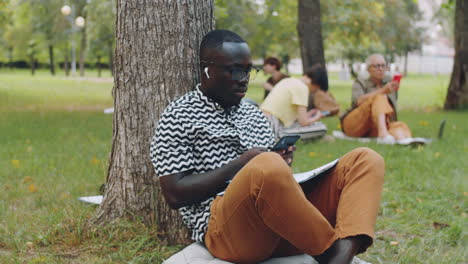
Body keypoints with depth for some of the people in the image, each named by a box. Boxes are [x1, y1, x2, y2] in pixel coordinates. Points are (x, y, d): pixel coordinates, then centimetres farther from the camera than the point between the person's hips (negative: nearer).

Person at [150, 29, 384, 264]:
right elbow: (175, 195, -4)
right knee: (266, 167, -39)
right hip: (225, 231, -7)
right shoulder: (178, 117, 5)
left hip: (285, 221, 7)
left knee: (365, 160, -9)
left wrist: (281, 164, 3)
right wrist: (240, 164, -9)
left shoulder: (253, 114, 25)